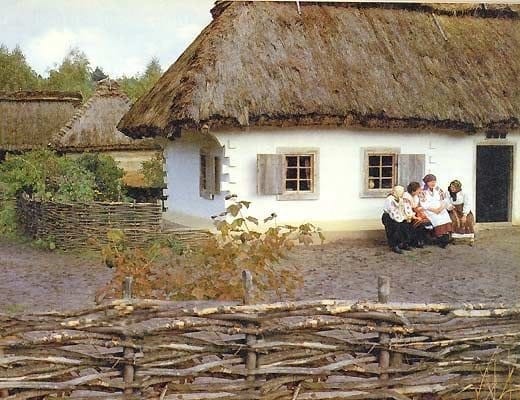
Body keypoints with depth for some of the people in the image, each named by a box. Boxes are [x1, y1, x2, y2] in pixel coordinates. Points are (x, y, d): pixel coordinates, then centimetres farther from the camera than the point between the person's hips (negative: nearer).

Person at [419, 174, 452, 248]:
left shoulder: (439, 190, 14)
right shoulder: (423, 191, 2)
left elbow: (445, 201, 9)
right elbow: (423, 204, -4)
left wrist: (440, 208, -10)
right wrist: (433, 209, -15)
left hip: (441, 210, 3)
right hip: (429, 211, -3)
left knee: (446, 218, -24)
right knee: (438, 219, -29)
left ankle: (446, 238, -26)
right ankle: (440, 239, -26)